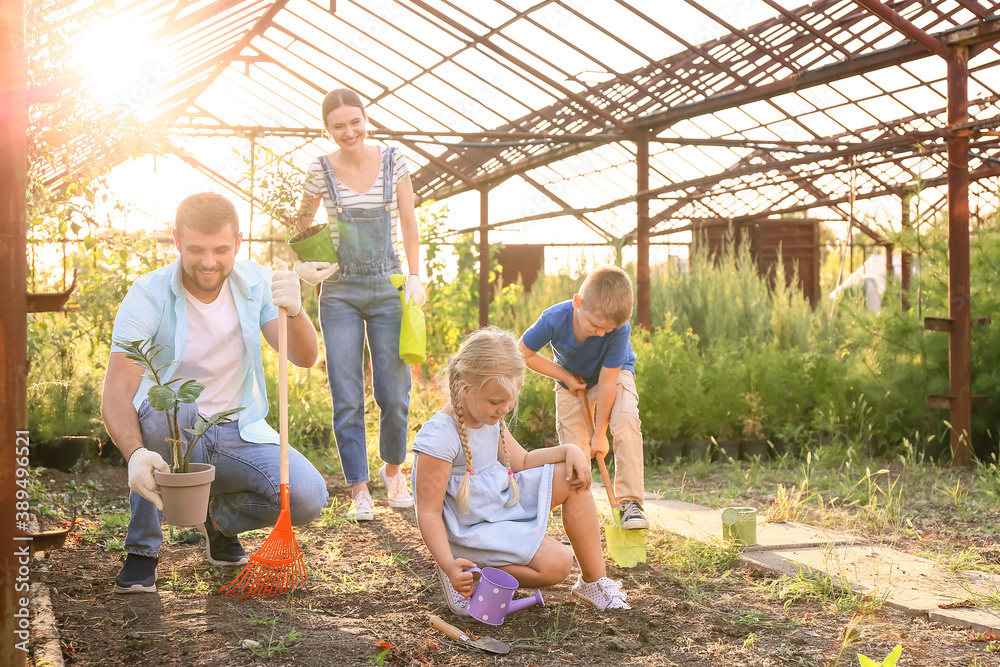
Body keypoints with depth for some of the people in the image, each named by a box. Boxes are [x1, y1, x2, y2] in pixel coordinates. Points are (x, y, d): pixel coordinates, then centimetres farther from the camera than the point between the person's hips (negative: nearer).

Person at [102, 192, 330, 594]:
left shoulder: (256, 283, -6)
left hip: (239, 433, 3)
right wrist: (135, 453, -45)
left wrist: (293, 311, -35)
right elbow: (117, 392, -25)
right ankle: (142, 549, -17)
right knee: (167, 406, -38)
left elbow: (305, 358, -13)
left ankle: (219, 518, 13)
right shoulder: (148, 297, -17)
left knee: (307, 498, -22)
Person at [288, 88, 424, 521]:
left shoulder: (393, 161, 0)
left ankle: (393, 469, 28)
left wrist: (415, 277, -4)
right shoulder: (320, 170, -1)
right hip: (340, 291, 0)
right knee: (347, 398, -3)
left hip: (388, 288, 0)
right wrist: (301, 265, 1)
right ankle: (359, 491, 5)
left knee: (394, 394, 1)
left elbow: (409, 224, 5)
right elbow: (302, 224, 15)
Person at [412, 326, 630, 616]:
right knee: (556, 563, -23)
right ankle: (472, 574, -8)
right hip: (471, 530, -9)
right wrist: (448, 565, -36)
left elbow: (521, 462, 14)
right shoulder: (439, 436, -25)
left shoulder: (490, 417, 2)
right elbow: (429, 512, -24)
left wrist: (570, 450, -2)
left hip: (504, 502, 9)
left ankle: (593, 582, 4)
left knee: (573, 477, -1)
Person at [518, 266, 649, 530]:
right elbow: (523, 353, -15)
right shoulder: (554, 320, -33)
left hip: (614, 374, -1)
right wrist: (564, 375, -18)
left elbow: (607, 382, -30)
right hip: (572, 381, 2)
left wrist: (599, 434, -22)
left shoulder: (620, 328, -36)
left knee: (626, 422, -28)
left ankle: (629, 501, -21)